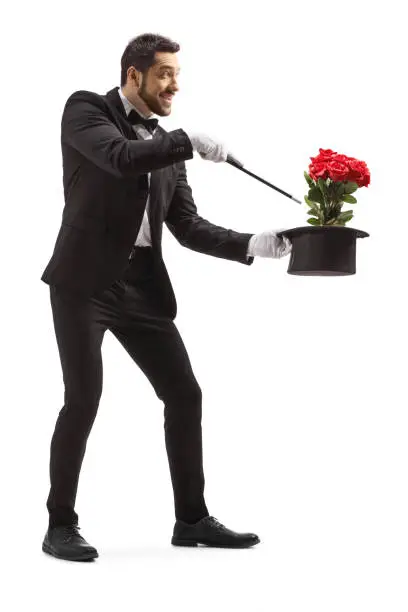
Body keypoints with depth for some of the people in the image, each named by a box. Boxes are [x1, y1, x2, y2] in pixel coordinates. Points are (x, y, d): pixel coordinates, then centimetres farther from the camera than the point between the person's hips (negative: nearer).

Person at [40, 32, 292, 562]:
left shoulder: (167, 148, 17)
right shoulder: (86, 109, 0)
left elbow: (188, 227, 11)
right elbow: (120, 157, -20)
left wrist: (252, 244, -2)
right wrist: (188, 142, -18)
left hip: (143, 287, 7)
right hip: (85, 281, -6)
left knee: (185, 395, 5)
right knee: (84, 398, -12)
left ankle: (192, 519, 17)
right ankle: (61, 526, 2)